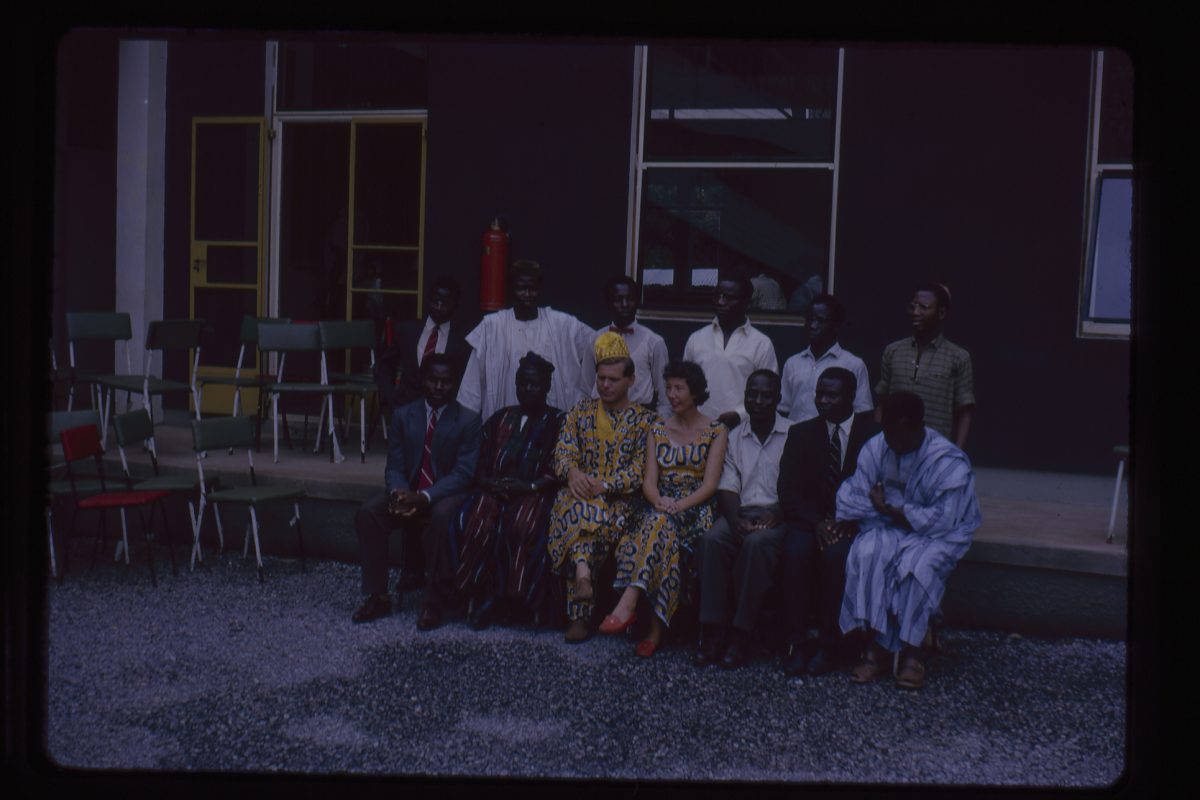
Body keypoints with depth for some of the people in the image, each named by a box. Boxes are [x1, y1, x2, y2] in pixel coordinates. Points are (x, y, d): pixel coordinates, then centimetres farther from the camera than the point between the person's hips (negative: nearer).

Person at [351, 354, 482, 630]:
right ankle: (377, 596, -14)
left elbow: (463, 473, -10)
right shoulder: (403, 415, 8)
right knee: (367, 512, -23)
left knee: (441, 516, -37)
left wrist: (424, 497, -25)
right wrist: (398, 493, -19)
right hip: (407, 493, 4)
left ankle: (433, 602, -27)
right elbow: (394, 466, 6)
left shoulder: (468, 420, -2)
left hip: (445, 496, -3)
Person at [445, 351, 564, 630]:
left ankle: (506, 596, -23)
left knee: (523, 526, -35)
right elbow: (480, 466, 17)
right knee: (475, 523, -29)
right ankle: (480, 592, -21)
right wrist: (489, 482, -5)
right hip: (494, 490, 3)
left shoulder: (558, 422, 11)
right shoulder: (500, 419, 23)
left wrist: (529, 487, -14)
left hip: (534, 493, -3)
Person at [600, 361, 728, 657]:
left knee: (661, 524, -37)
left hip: (696, 510, -3)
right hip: (660, 508, 3)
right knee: (664, 536, -35)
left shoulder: (715, 432, 6)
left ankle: (628, 603, -47)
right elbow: (649, 480, 8)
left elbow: (710, 484, -4)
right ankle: (656, 627, -42)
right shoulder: (657, 429, 18)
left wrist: (678, 506, -20)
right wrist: (659, 501, -15)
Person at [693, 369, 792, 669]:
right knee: (712, 539, -28)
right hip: (741, 512, 3)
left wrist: (775, 515, -18)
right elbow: (727, 487, 7)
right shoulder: (734, 438, 16)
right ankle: (713, 630, -26)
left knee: (756, 542, -35)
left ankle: (741, 633, -28)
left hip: (777, 514, -3)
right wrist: (734, 518, -12)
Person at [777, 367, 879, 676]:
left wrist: (849, 521, -17)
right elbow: (788, 490, 2)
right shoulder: (801, 433, 9)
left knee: (836, 553, -33)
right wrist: (816, 522, -15)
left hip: (853, 523, -2)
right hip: (810, 520, 2)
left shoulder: (874, 433, 2)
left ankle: (829, 645, -22)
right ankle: (798, 644, -24)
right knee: (796, 550, -30)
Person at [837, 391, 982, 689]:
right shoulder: (875, 448, -3)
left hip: (936, 536, -3)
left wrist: (889, 510, -17)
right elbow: (852, 498, -1)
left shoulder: (950, 463, -17)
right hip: (888, 528, 3)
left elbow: (941, 522, -21)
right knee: (866, 553, -29)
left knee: (918, 564, -35)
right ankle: (874, 644, -25)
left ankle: (911, 651, -21)